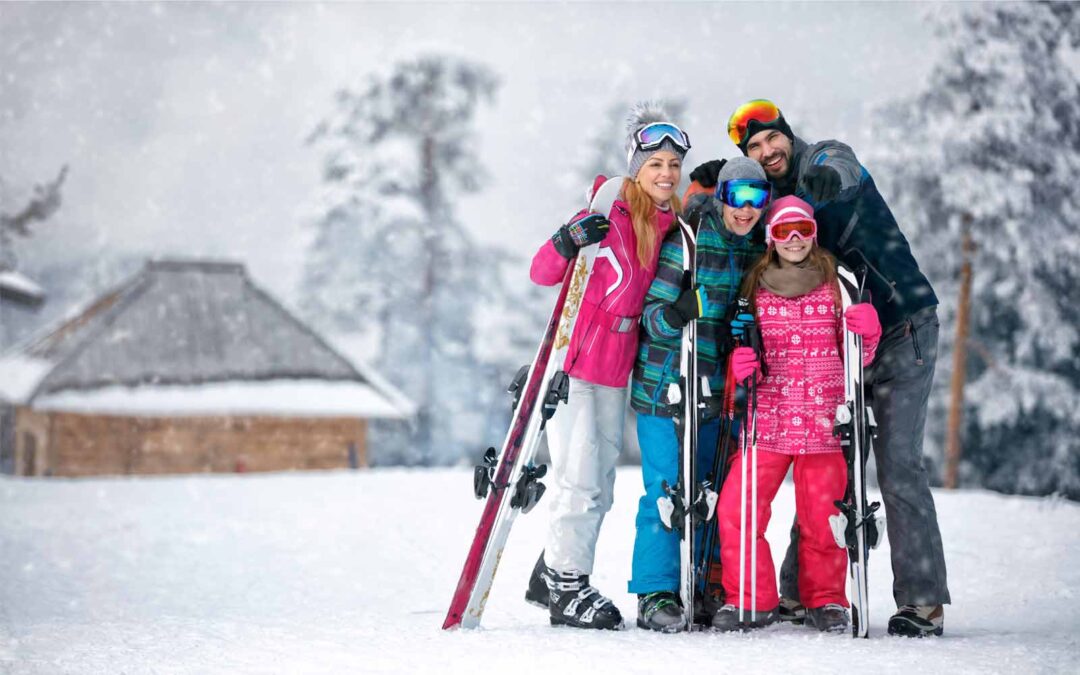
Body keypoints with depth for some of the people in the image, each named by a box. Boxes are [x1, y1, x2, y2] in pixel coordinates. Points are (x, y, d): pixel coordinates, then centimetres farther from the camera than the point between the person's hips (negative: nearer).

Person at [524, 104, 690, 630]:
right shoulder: (608, 219, -13)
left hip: (617, 368, 7)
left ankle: (553, 575, 24)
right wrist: (569, 241, -31)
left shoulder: (672, 227, 5)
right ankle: (566, 586, 5)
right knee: (580, 480, -7)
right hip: (576, 361, -7)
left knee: (599, 488, 12)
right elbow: (542, 274, -13)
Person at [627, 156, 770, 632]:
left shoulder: (757, 249, 8)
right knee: (665, 490, -7)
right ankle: (655, 595, -1)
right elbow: (650, 313, -11)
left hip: (720, 391, 6)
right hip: (667, 385, -6)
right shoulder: (686, 242, -11)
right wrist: (672, 315, -32)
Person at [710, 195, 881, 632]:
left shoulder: (836, 285, 7)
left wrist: (867, 334, -10)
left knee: (822, 516, -2)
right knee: (735, 509, -8)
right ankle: (751, 600, 8)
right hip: (768, 421, 1)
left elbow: (854, 358, 11)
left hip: (823, 420, -1)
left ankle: (825, 600, 20)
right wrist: (740, 364, -5)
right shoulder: (755, 288, 9)